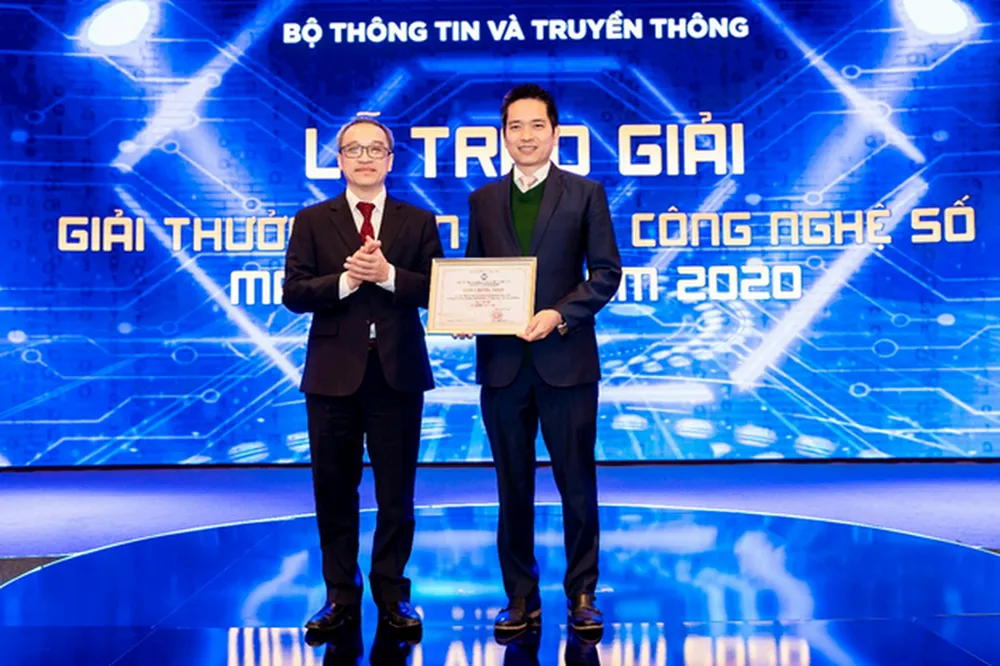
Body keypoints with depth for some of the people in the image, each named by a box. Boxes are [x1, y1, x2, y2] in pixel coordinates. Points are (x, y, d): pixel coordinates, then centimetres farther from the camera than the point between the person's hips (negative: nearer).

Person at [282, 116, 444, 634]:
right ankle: (341, 596, 21)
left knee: (396, 493, 7)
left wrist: (388, 275, -18)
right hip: (333, 374, 0)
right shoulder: (312, 221, 6)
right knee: (334, 492, 8)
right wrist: (346, 280, -18)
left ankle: (391, 596, 20)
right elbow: (294, 294, -3)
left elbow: (435, 289, -3)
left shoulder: (418, 222, 7)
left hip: (398, 373, 0)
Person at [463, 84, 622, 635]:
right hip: (501, 362, 3)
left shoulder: (585, 193, 3)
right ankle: (520, 598, 20)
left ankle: (581, 596, 18)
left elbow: (606, 272, -1)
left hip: (565, 359, -2)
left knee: (577, 484, 5)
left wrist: (561, 313, -15)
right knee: (513, 486, 9)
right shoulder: (482, 200, 12)